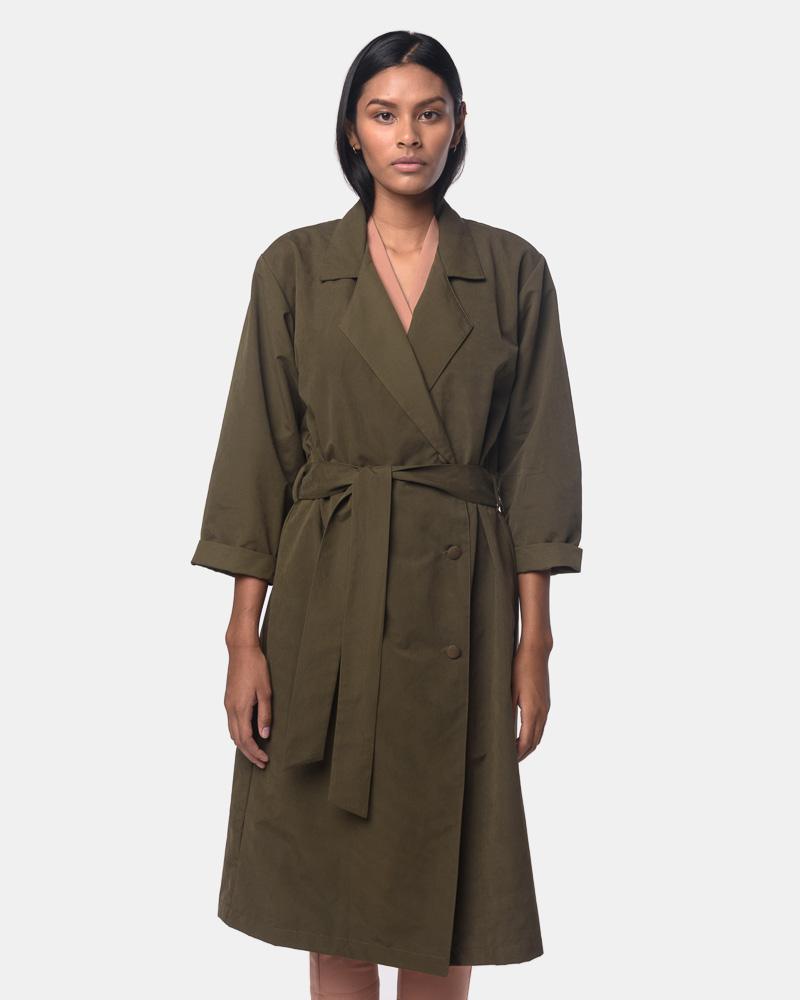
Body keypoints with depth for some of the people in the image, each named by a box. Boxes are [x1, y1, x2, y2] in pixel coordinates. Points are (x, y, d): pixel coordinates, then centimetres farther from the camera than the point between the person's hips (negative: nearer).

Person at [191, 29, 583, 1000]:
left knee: (445, 876, 8)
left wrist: (534, 640, -3)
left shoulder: (512, 271, 2)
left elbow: (536, 461, 1)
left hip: (459, 601, 0)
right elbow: (258, 452, 0)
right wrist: (244, 636, -5)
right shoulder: (294, 267, 1)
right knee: (334, 883, 8)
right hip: (326, 600, 0)